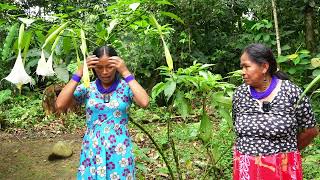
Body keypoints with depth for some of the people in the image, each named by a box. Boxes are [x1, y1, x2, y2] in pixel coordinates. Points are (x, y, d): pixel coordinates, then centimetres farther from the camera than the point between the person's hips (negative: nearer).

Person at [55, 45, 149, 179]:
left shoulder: (126, 86, -6)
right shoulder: (87, 88, -1)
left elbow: (144, 103, -25)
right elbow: (59, 105, -14)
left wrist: (125, 72, -21)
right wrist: (79, 73, -15)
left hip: (119, 151, -1)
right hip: (92, 151, 2)